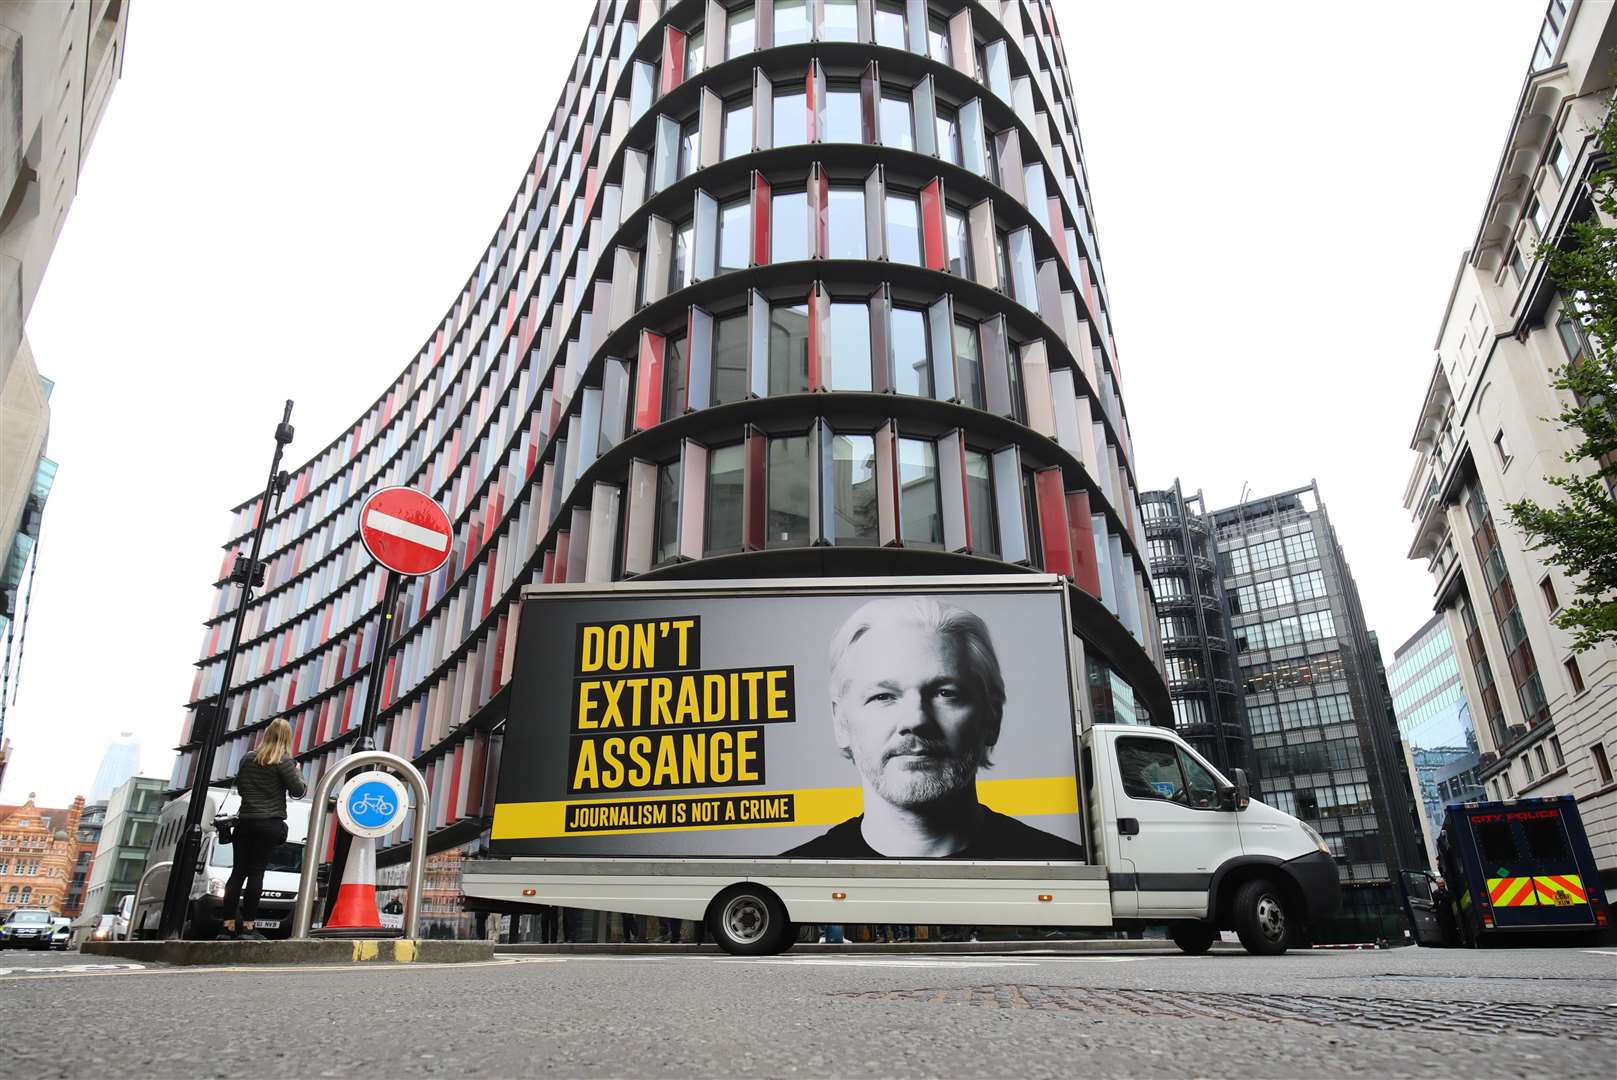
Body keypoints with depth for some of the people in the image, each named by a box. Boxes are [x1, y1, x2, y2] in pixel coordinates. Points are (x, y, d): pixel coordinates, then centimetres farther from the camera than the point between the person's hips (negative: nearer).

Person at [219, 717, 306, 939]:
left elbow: (240, 788, 19)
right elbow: (298, 791, -5)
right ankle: (247, 927, -4)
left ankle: (228, 925, 6)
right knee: (256, 872, -4)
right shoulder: (283, 761, -7)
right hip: (270, 823, -5)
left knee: (238, 872, 6)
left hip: (245, 820, 5)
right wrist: (298, 775, 12)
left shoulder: (248, 759, 10)